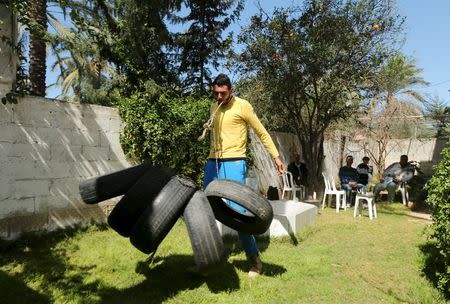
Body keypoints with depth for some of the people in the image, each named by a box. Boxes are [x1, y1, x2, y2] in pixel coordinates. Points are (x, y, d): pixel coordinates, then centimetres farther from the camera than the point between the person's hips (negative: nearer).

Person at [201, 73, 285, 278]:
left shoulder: (242, 106, -4)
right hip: (212, 164, 7)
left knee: (237, 212, -10)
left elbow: (262, 132, -1)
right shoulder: (214, 107, 15)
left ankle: (254, 259, 6)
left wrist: (276, 157, -2)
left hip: (233, 164, -7)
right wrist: (207, 127, 11)